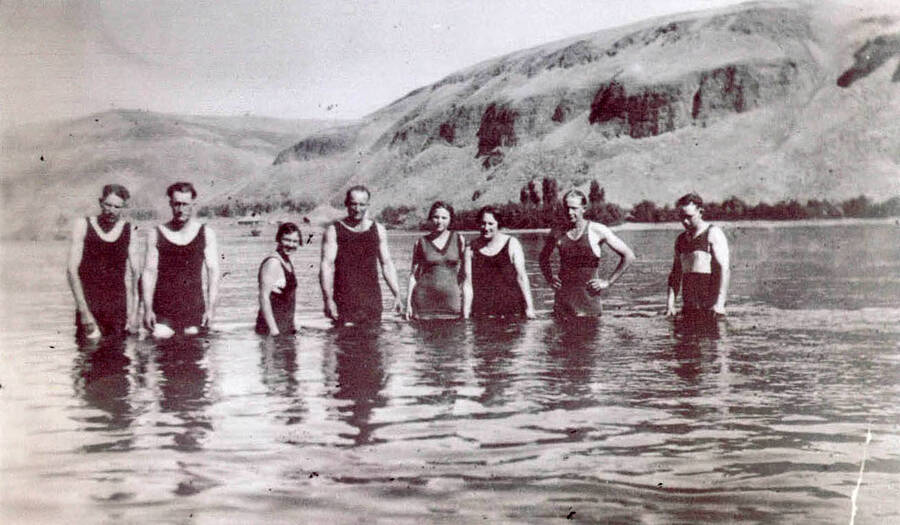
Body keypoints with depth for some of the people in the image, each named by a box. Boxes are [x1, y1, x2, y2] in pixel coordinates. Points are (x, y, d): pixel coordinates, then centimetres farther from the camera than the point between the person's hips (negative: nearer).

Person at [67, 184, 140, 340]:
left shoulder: (128, 230, 6)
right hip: (88, 303, -1)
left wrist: (134, 311, -4)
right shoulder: (83, 226, 1)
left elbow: (134, 273, 5)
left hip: (118, 307, 2)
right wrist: (84, 311, -11)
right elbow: (72, 270, -3)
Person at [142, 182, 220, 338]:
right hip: (163, 310, 0)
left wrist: (211, 308, -7)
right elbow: (149, 272, 3)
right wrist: (148, 308, -5)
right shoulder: (156, 234, 5)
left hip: (194, 309, 0)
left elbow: (213, 271, 2)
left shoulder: (206, 234, 5)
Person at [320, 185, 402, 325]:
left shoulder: (378, 230, 11)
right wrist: (328, 299, -17)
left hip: (372, 301, 3)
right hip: (343, 302, -3)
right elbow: (326, 266, -6)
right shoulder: (334, 231, 1)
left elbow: (387, 264, 13)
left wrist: (397, 295, 4)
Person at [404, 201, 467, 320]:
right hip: (425, 300, 0)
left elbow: (464, 273, 9)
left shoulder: (459, 240, 7)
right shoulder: (421, 243, 7)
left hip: (452, 299, 0)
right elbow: (414, 274, 9)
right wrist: (408, 303, 3)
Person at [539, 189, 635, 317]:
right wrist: (549, 279, 12)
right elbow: (544, 257, 29)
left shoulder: (597, 231, -1)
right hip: (563, 296, 3)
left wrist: (608, 282, -1)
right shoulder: (557, 233, 8)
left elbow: (629, 256, 1)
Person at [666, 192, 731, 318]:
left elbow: (724, 269, -10)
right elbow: (676, 273, 17)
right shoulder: (681, 239, 17)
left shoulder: (713, 234, -2)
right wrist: (670, 302, 3)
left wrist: (720, 303, -18)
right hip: (688, 307, 6)